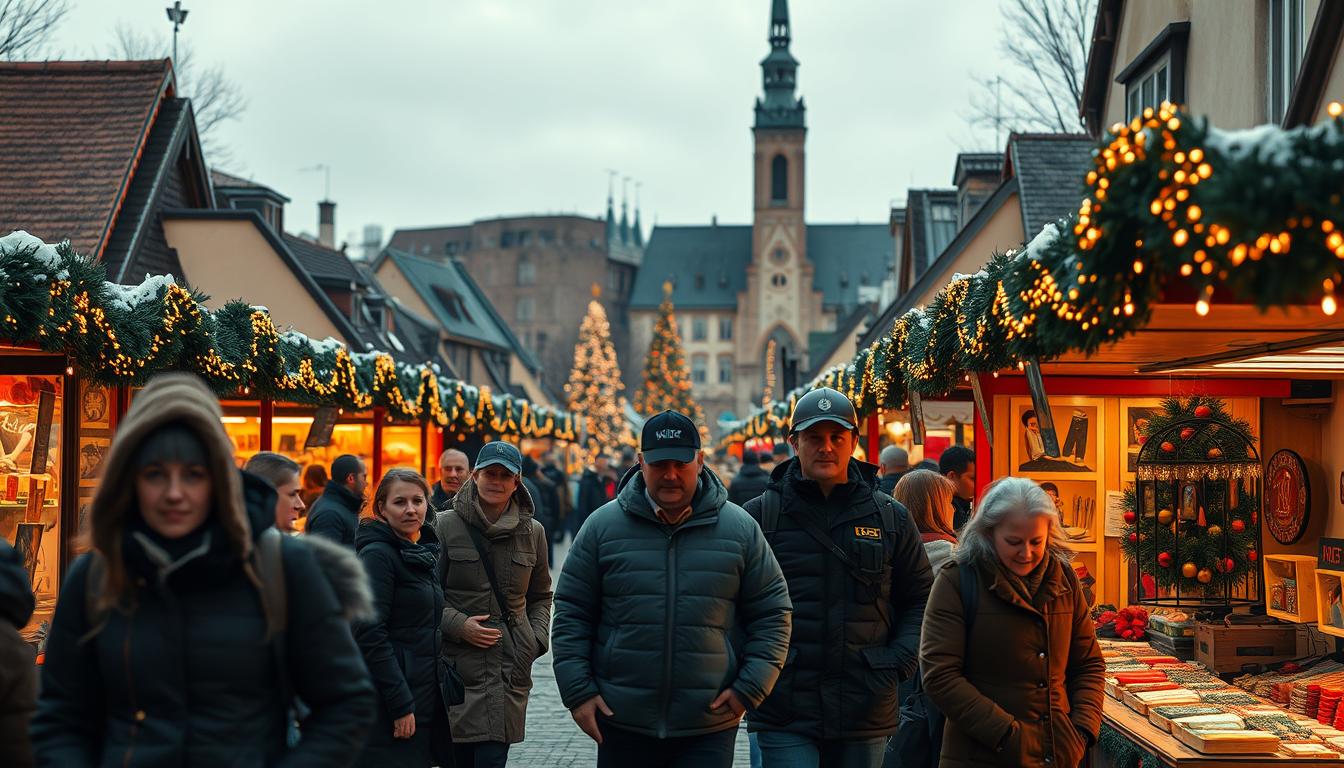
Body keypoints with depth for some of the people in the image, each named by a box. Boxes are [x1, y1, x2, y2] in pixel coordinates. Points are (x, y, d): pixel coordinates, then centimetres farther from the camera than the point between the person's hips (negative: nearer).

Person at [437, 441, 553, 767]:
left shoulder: (532, 532, 10)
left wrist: (538, 637, 7)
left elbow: (540, 597, 22)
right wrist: (458, 624, -10)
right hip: (458, 663, -2)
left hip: (511, 666, 2)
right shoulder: (445, 526, 0)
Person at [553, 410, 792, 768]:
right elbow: (571, 613, 5)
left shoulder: (740, 529, 2)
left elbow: (772, 614, 6)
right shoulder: (603, 525, 2)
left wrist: (750, 688, -4)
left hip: (710, 728, -1)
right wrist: (578, 691, -3)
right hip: (623, 725, 1)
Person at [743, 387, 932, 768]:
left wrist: (901, 659, 2)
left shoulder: (891, 518, 8)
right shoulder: (760, 515, 1)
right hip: (784, 709, -3)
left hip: (865, 711, 3)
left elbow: (920, 598, 15)